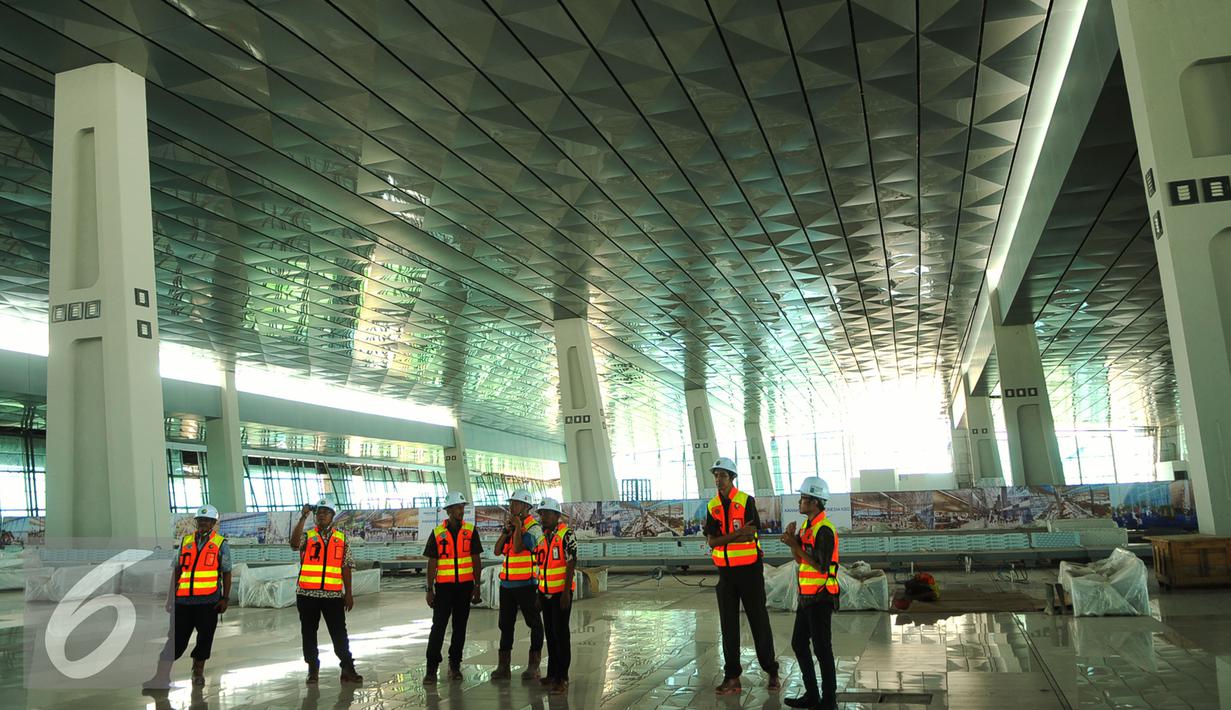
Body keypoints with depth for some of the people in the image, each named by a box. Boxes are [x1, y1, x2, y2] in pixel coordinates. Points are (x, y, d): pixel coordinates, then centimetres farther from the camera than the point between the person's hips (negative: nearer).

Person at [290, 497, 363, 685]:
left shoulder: (341, 539, 8)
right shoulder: (307, 536, 4)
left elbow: (346, 567, 7)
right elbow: (294, 544, -20)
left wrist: (348, 593, 3)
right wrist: (303, 518, -22)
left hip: (334, 594, 0)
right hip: (308, 593, 0)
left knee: (339, 634, 1)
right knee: (309, 633, 8)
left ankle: (347, 669, 7)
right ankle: (313, 670, 20)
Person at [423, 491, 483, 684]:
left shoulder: (470, 531, 2)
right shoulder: (437, 533, 1)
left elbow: (476, 560, 4)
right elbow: (432, 563, 3)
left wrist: (477, 586, 1)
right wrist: (430, 590, 0)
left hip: (464, 586, 1)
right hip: (443, 586, -1)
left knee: (460, 626, 7)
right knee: (438, 626, -4)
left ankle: (455, 665, 17)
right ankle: (431, 668, 2)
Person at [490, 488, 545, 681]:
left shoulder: (533, 527, -9)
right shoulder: (511, 525, 14)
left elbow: (518, 548, -21)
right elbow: (498, 550, 6)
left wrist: (518, 527, -18)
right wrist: (506, 531, -5)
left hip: (526, 584, -7)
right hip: (507, 583, 7)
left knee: (534, 623, 3)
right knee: (506, 624, 9)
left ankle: (534, 665, 11)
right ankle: (503, 666, 15)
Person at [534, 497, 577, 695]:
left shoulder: (566, 535, -11)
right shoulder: (541, 538, 11)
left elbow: (571, 564, -16)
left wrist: (566, 593, -20)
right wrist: (539, 594, 14)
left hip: (561, 592, -7)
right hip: (546, 592, 7)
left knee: (561, 634, -4)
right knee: (550, 634, 11)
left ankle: (562, 678, 1)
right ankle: (552, 674, 20)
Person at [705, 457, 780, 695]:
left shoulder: (746, 501, -8)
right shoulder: (712, 506, 4)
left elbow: (750, 535, -18)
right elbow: (711, 541, -6)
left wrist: (723, 538, -13)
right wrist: (738, 533, -18)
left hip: (749, 569, -4)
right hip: (725, 571, 4)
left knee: (759, 620, 4)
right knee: (728, 624, 6)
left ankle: (771, 672, 18)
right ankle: (732, 677, 13)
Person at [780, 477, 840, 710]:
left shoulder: (824, 530, -18)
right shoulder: (808, 525, 11)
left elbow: (820, 566, -23)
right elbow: (799, 559, 14)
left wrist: (795, 545, -23)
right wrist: (792, 538, -2)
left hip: (820, 598, -10)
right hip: (807, 595, 10)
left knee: (822, 648, -1)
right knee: (799, 644, 14)